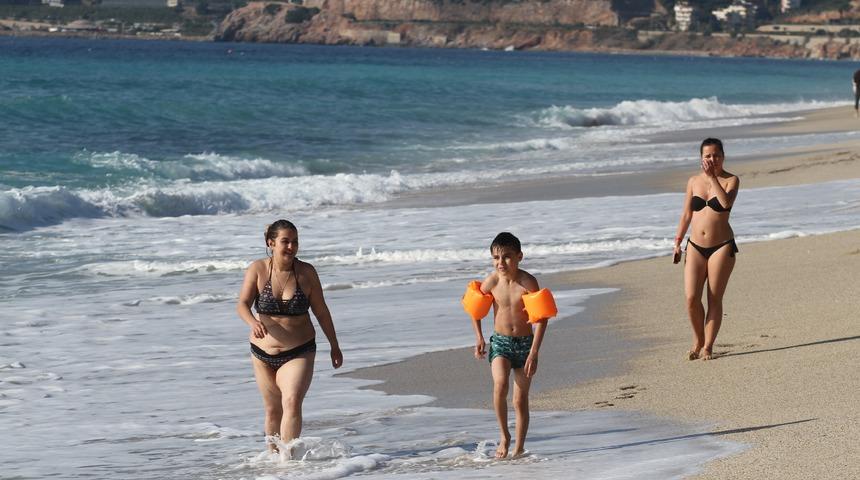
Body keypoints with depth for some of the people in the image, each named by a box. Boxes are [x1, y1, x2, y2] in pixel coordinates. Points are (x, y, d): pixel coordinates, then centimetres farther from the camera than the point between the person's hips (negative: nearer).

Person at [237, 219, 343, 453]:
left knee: (292, 403, -21)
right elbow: (242, 305, -14)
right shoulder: (258, 270, -7)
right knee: (273, 409, 13)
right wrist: (253, 322, -37)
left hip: (299, 352, -1)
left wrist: (334, 346, 11)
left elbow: (321, 311, 4)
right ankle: (273, 454, 31)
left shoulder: (306, 272, -5)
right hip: (263, 353, 2)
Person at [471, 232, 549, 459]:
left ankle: (519, 447, 18)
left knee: (520, 400, 4)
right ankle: (504, 436, -9)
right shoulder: (491, 281, -8)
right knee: (500, 384, -25)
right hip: (500, 341, 1)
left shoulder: (528, 282, -15)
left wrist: (534, 352, -18)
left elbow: (541, 318, -13)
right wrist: (479, 338, 7)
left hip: (525, 342, -1)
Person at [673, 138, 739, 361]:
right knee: (691, 298, -8)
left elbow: (726, 203, -23)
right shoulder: (694, 181, 7)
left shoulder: (731, 180, -2)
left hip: (721, 246, -3)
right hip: (695, 246, 3)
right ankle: (698, 341, 13)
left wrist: (712, 177, -21)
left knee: (714, 299, -1)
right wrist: (678, 241, 9)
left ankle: (708, 347, 8)